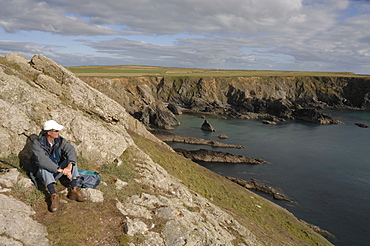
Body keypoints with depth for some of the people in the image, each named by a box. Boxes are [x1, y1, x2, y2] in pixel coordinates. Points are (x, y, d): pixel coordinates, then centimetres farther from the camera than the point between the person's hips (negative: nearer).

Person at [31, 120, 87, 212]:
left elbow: (70, 150, -23)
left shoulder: (59, 140, -6)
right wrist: (61, 170, -41)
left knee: (71, 159, -21)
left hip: (57, 172, 4)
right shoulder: (37, 143, -19)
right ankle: (54, 196, -40)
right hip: (43, 173, -3)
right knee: (44, 167, -36)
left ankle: (73, 190, -28)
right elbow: (43, 160, -34)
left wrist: (69, 166, -42)